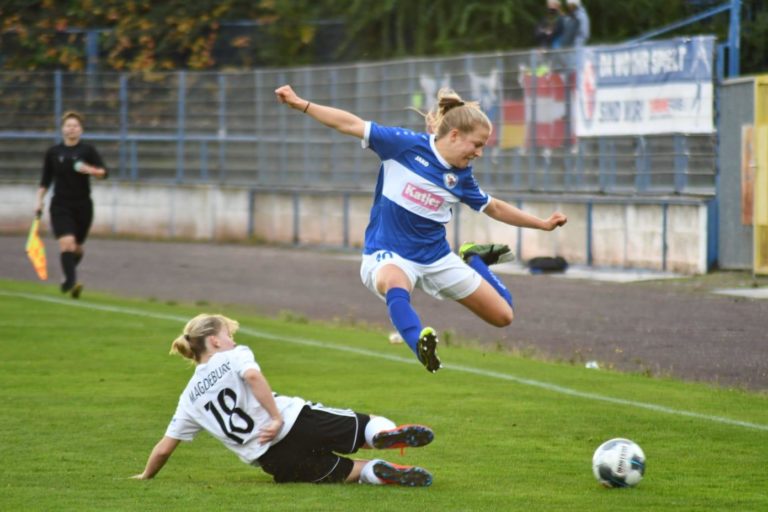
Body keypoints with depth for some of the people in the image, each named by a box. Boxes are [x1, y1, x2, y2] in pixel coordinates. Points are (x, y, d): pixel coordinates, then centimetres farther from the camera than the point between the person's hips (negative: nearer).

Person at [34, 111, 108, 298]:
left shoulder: (88, 151, 0)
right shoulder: (53, 153, 4)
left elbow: (103, 172, -5)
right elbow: (45, 180, 12)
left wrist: (90, 170, -24)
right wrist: (39, 201, 5)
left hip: (83, 205, 1)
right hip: (61, 205, -1)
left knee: (78, 247, 11)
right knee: (67, 242, -20)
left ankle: (69, 280, 34)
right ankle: (71, 280, -27)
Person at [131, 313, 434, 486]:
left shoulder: (190, 399, 18)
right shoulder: (234, 357, 7)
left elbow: (164, 448, 19)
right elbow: (252, 375, -18)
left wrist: (146, 476, 36)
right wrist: (277, 417, -16)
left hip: (277, 462, 3)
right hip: (297, 422, -3)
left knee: (346, 470, 16)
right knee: (365, 426, 4)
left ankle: (378, 473, -18)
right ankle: (386, 433, -32)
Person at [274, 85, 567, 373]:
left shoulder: (462, 177, -1)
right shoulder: (405, 145, -14)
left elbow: (495, 208, 16)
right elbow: (349, 124, -14)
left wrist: (543, 224, 19)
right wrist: (299, 104, -18)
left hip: (436, 258, 5)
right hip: (388, 256, -5)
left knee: (503, 315, 8)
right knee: (395, 285, -45)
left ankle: (472, 259, 32)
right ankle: (420, 344, -67)